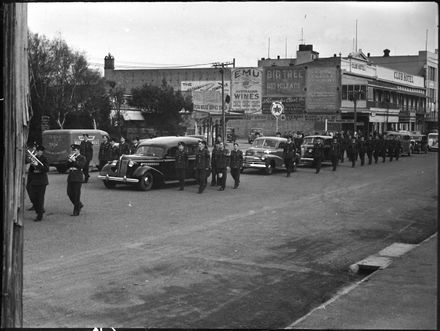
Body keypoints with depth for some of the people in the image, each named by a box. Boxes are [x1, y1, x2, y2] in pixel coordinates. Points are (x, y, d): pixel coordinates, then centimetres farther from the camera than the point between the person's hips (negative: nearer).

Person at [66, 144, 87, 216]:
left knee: (76, 194, -6)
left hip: (77, 178, -7)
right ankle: (79, 205, 25)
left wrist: (74, 161, -19)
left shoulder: (82, 158, 0)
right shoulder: (71, 157, 17)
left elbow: (81, 166, -16)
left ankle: (76, 211, 0)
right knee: (69, 193, 5)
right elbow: (67, 166, 9)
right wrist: (69, 161, -7)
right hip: (70, 177, 7)